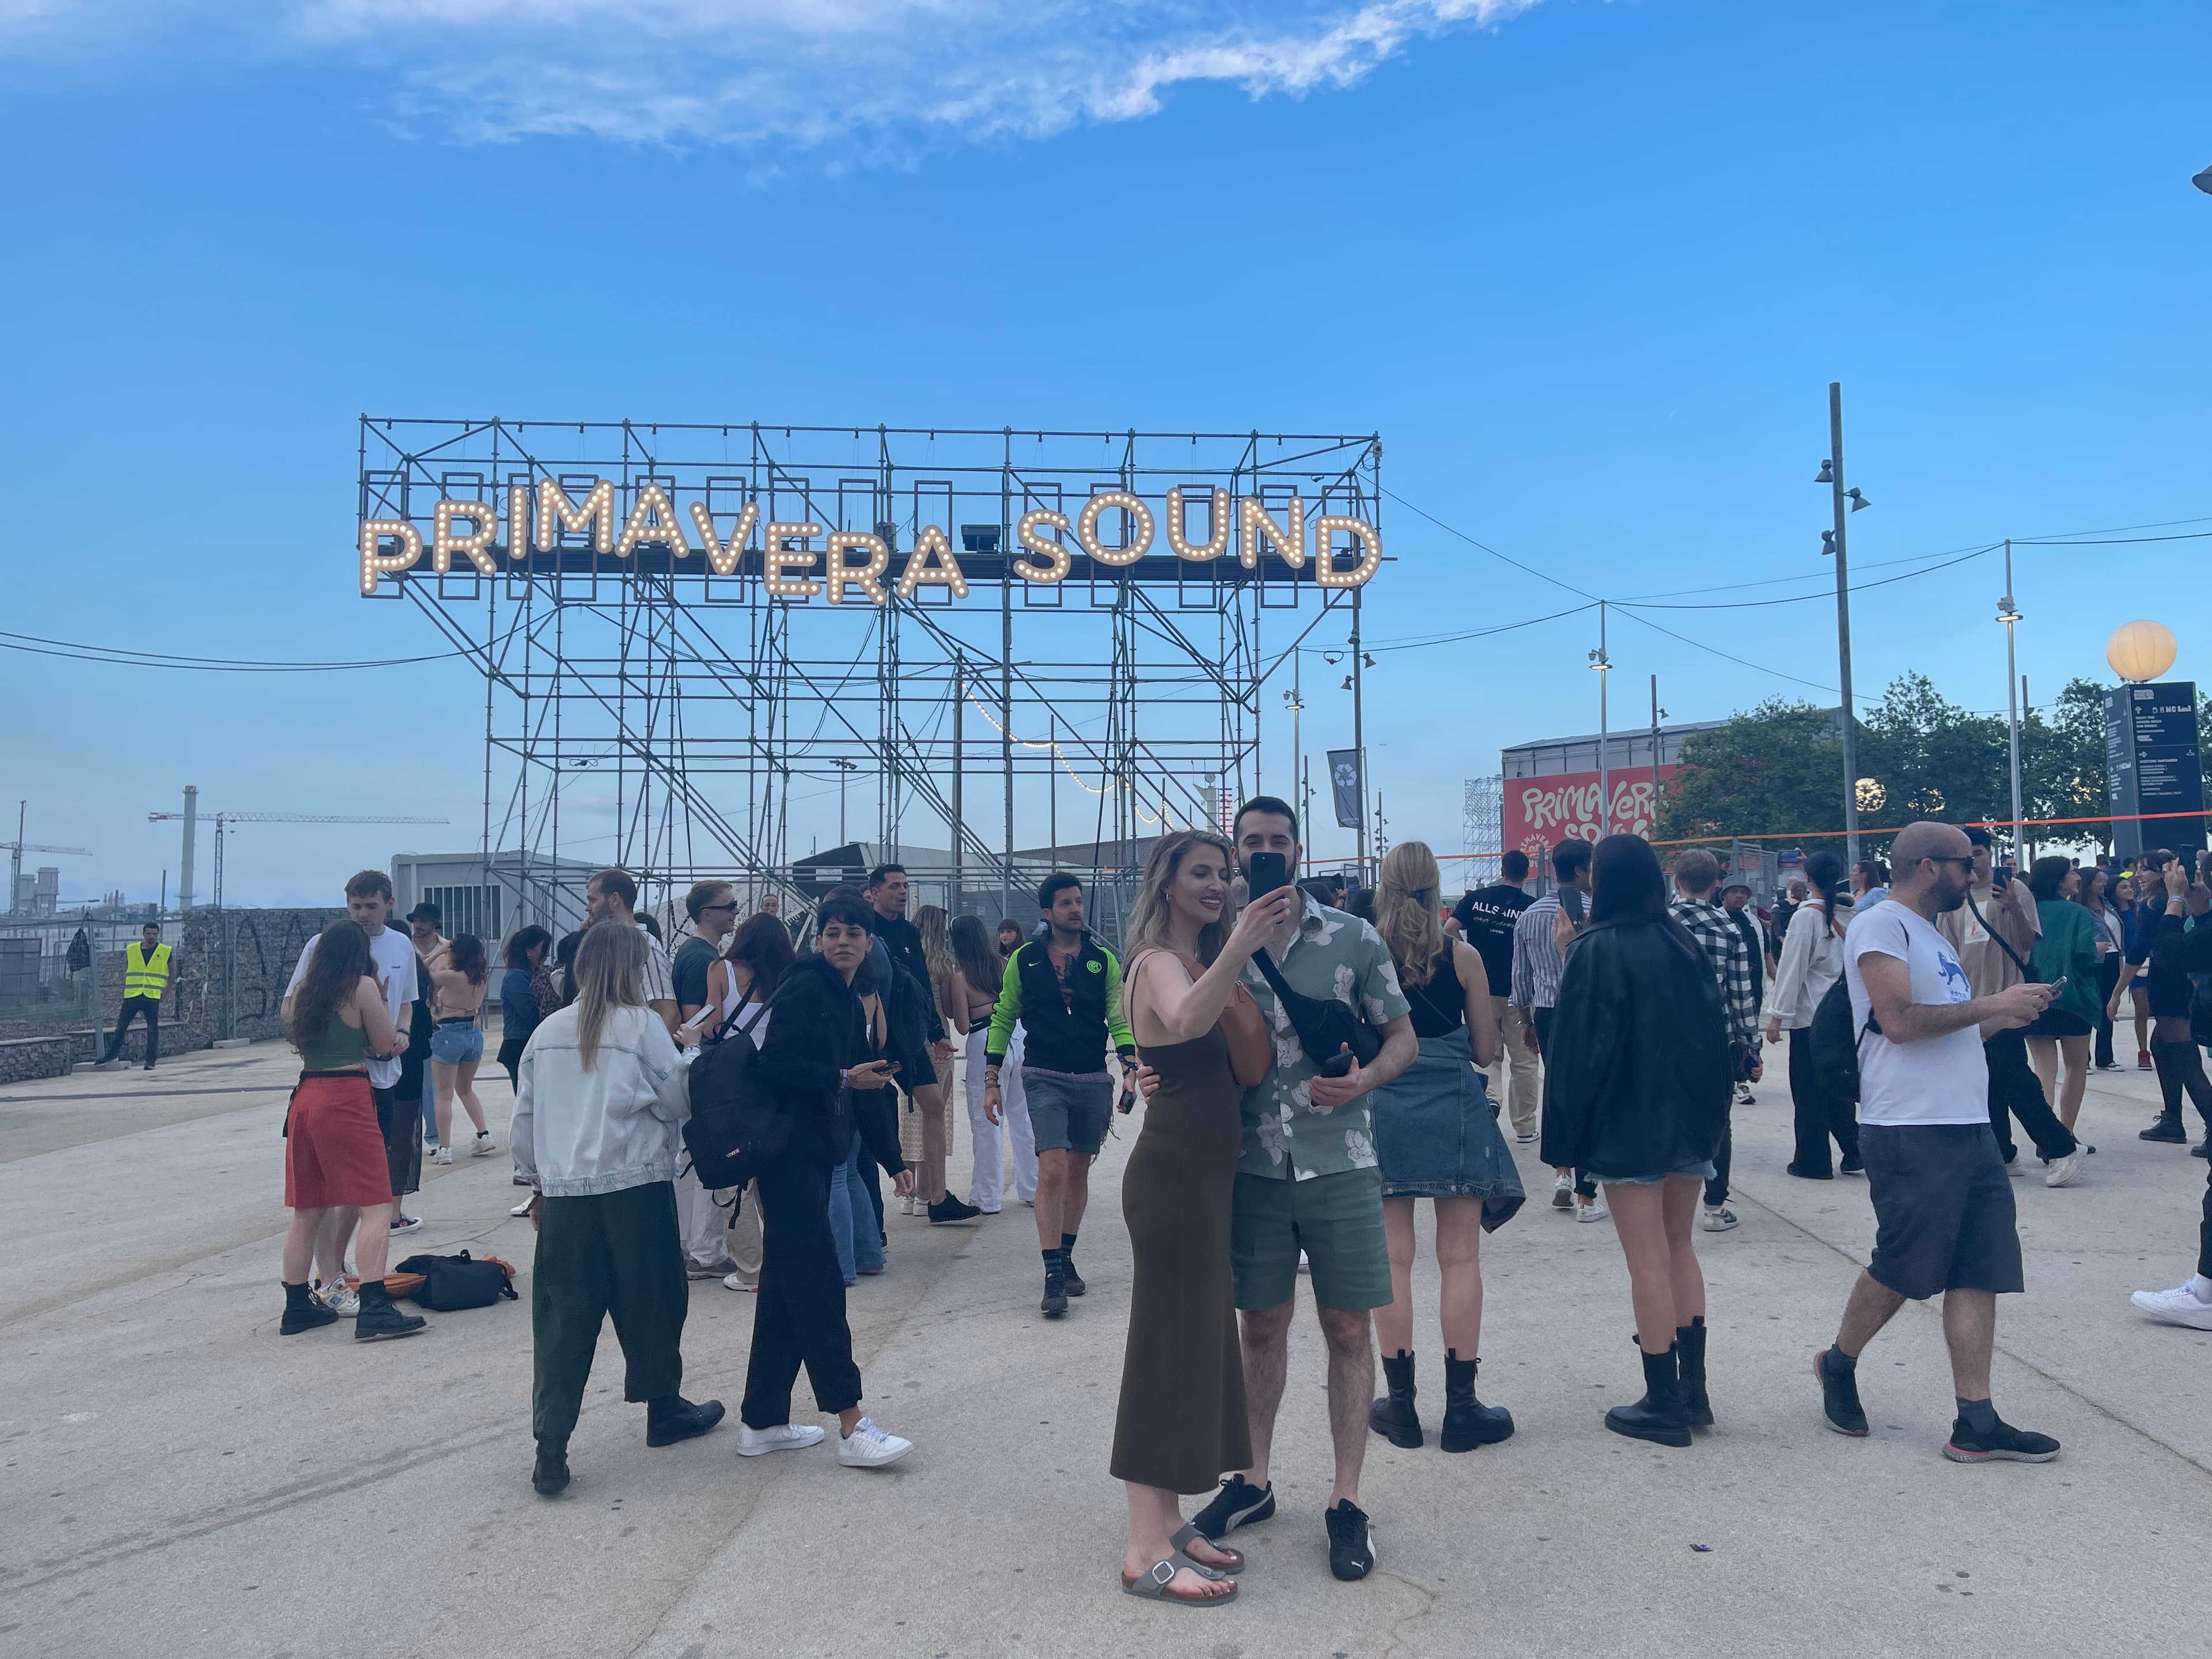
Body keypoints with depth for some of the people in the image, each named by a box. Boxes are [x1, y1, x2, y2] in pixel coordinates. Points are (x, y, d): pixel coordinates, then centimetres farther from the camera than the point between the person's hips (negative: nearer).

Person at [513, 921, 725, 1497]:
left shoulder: (547, 1032, 7)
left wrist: (540, 1183, 23)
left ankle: (550, 1449, 0)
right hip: (637, 1189, -3)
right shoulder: (643, 1025, -7)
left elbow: (523, 1120, 12)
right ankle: (664, 1409, 30)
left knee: (563, 1319, 5)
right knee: (651, 1304, 14)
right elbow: (680, 1103, -2)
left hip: (564, 1192, 3)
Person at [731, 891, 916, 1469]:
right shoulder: (805, 988, -10)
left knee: (786, 1289, 13)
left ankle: (763, 1422, 22)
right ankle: (852, 1427, -2)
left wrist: (893, 1160, 18)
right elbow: (774, 1065, -18)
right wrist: (843, 1079, -18)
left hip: (814, 1151, 9)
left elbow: (864, 1088, 20)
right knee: (819, 1285, -7)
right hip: (785, 1149, -9)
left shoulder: (849, 1004, 17)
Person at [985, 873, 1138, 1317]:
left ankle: (1065, 1258, 27)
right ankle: (1053, 1276, -11)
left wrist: (1130, 1070, -12)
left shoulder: (1104, 960, 5)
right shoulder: (1024, 961, 2)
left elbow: (1119, 1019, 2)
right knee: (1053, 1169, -14)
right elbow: (1003, 1020, 7)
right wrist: (992, 1081, 3)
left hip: (1093, 1081, 3)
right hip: (1044, 1079, -2)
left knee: (1079, 1171, 12)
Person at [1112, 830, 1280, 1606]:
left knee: (1198, 1343, 14)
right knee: (1170, 1347, -5)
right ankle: (1147, 1554, 3)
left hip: (1206, 1173, 10)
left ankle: (1166, 1524, 25)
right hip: (1174, 1173, -10)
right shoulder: (1160, 962, -13)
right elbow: (1186, 1021, -38)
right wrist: (1241, 944, -48)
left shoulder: (1199, 961, 16)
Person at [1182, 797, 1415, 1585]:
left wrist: (1365, 1078, -16)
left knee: (1347, 1329, 5)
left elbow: (1403, 1037, 3)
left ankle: (1346, 1501, 19)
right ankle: (1253, 1480, 30)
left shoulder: (1353, 939, -1)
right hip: (1252, 1165, 2)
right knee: (1260, 1326, 14)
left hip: (1338, 1163, -2)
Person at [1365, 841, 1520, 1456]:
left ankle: (1401, 1404, 13)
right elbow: (1486, 1050, 2)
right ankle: (1461, 1406, 10)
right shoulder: (1463, 956, -4)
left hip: (1381, 1111, 1)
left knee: (1393, 1260, 7)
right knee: (1460, 1259, 6)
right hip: (1455, 1111, -1)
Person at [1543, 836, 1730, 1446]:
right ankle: (1693, 1389, 21)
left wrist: (1565, 1134, -7)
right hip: (1690, 1120, 6)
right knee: (1679, 1248, 17)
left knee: (1649, 1262, 0)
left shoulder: (1597, 950, -13)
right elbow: (1719, 1029, 9)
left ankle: (1663, 1403, 8)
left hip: (1627, 1123, -6)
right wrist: (1711, 1109, 18)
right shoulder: (1687, 944, 4)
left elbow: (1579, 1048, -14)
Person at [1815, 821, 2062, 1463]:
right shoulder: (1880, 926, -9)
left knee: (1980, 1271, 4)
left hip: (1970, 1126, 9)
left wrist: (2005, 1018, 11)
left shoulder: (1934, 934, 20)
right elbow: (1899, 1022, -20)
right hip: (1910, 1129, -9)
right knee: (1901, 1270, -1)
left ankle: (1976, 1424, 8)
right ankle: (1839, 1365, 23)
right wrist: (1990, 1004, -13)